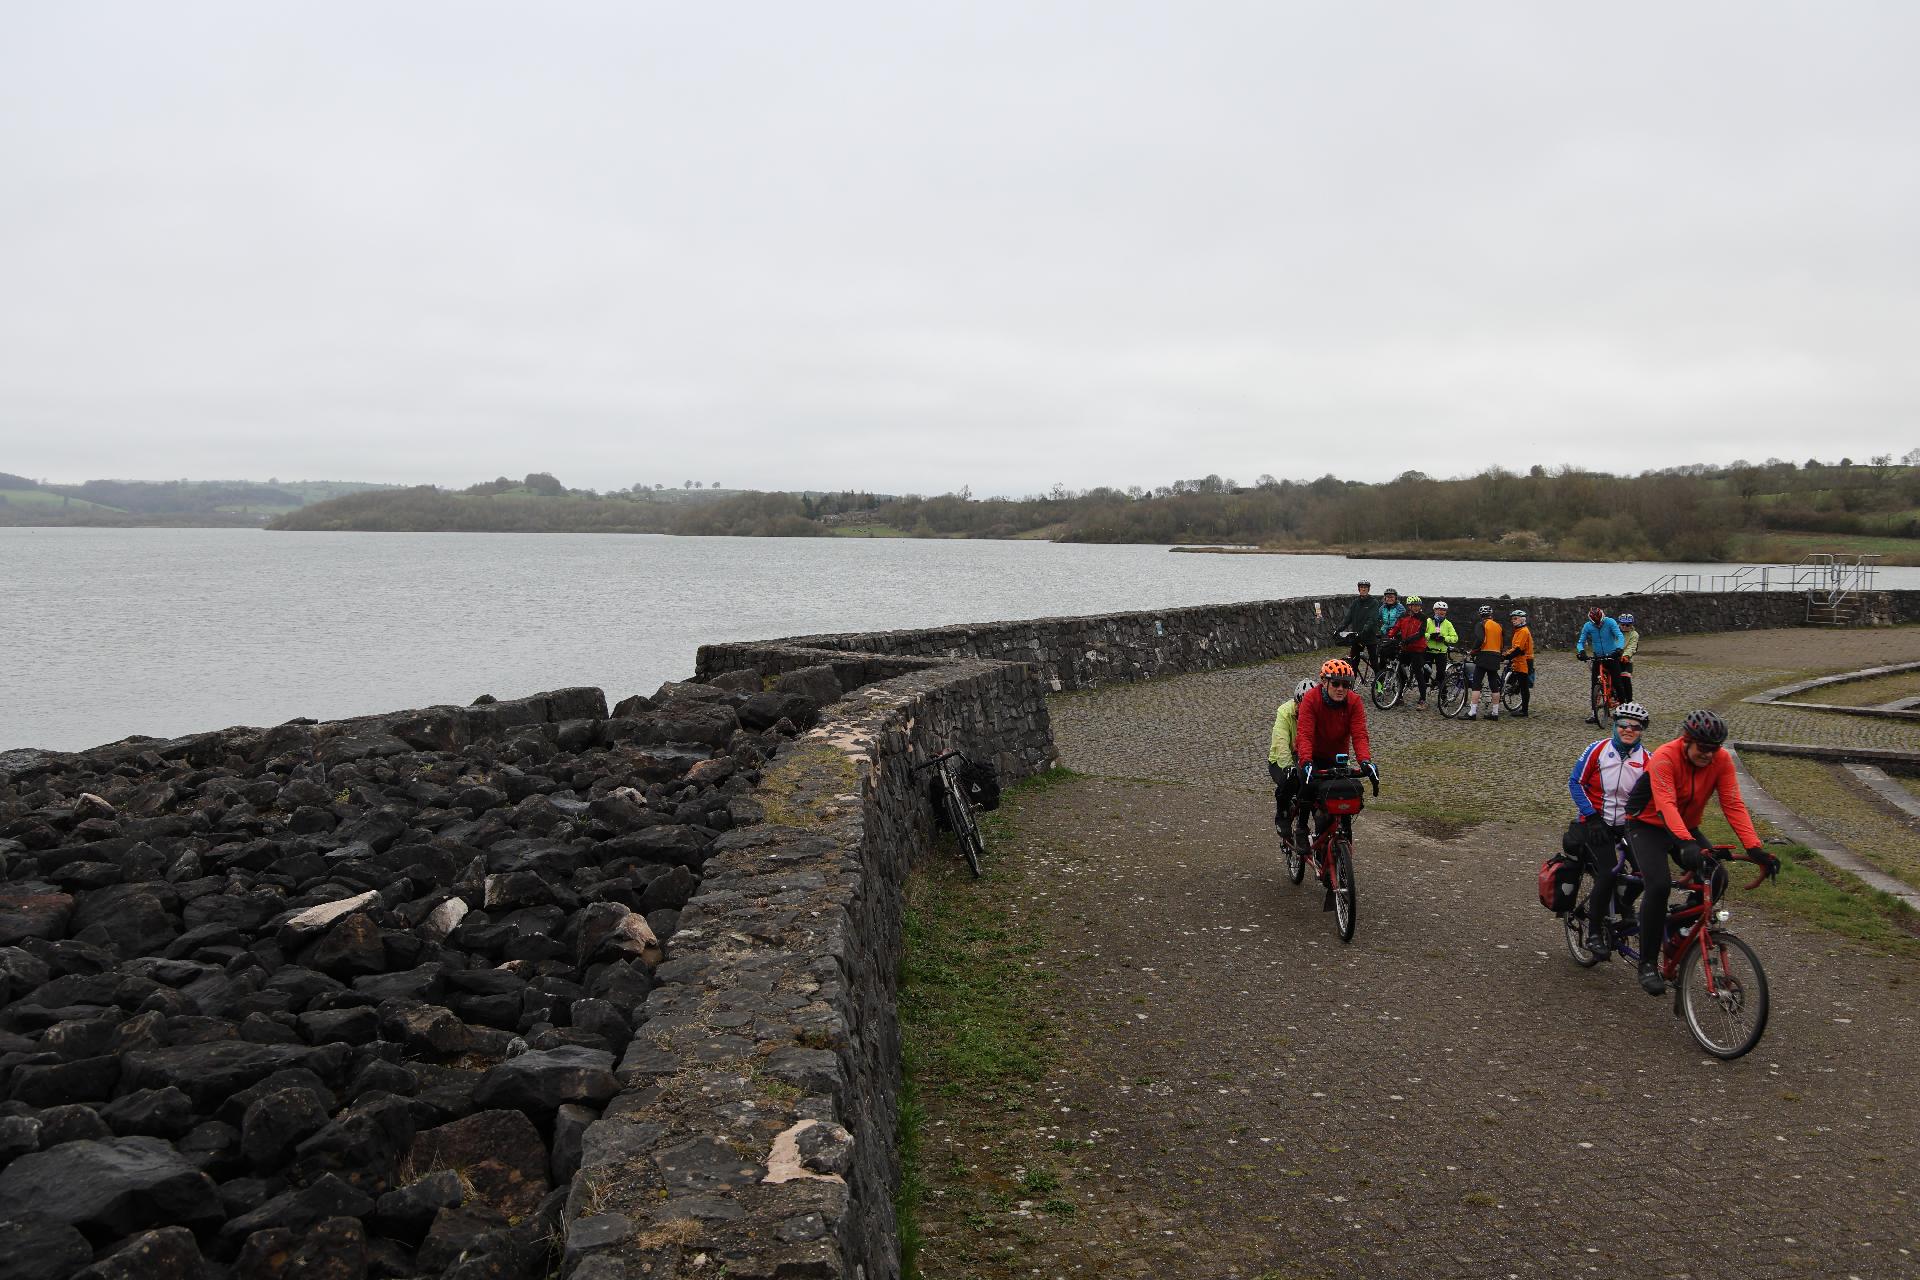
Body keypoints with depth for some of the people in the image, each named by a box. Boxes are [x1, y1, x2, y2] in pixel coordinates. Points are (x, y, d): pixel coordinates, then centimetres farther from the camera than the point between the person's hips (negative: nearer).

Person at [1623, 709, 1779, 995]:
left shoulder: (1722, 760, -13)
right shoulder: (1665, 758, -28)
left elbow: (1733, 805, -17)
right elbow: (1666, 804, -40)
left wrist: (1754, 848, -29)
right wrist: (1686, 843, -54)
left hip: (1687, 828, 5)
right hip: (1647, 825, -5)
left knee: (1717, 878, -15)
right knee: (1659, 885, -25)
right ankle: (1648, 965, -16)